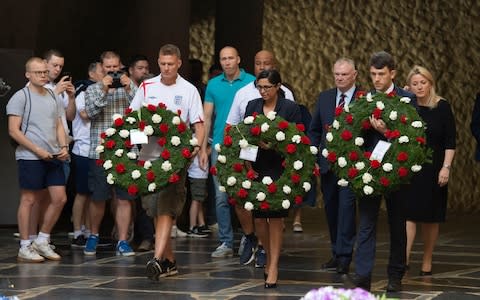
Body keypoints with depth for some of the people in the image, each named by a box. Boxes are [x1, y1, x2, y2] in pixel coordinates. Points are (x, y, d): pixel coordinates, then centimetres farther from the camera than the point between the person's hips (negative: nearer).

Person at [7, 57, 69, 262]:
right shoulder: (20, 97, -5)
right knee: (29, 200, -2)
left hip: (53, 158, 6)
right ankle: (25, 247, 5)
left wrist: (64, 147, 1)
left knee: (60, 199, 3)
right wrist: (37, 150, -15)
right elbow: (13, 130, -10)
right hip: (30, 157, -6)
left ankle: (42, 241, 17)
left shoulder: (53, 97, 16)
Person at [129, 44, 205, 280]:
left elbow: (199, 125, -2)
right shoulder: (147, 87, 9)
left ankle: (157, 259, -24)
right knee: (155, 211, 8)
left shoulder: (188, 90, 2)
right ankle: (169, 261, 17)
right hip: (148, 155, 4)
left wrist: (196, 146, -20)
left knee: (166, 209, -15)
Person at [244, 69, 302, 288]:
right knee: (258, 218, 4)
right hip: (256, 169, 3)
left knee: (275, 218, -4)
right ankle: (269, 256, 26)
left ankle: (273, 267, 1)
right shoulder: (252, 106, 9)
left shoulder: (290, 108, -2)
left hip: (280, 169, -3)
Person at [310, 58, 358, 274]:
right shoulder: (324, 98, 11)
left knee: (346, 206, -11)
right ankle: (337, 253, 20)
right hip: (328, 164, 5)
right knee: (331, 208, 10)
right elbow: (314, 130, 14)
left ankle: (344, 256, -10)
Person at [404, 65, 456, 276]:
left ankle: (427, 262, 18)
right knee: (408, 214, -9)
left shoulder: (442, 107, -3)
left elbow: (450, 141, -4)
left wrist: (446, 167, -11)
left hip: (433, 170, -1)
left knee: (430, 218, 8)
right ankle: (404, 259, -16)